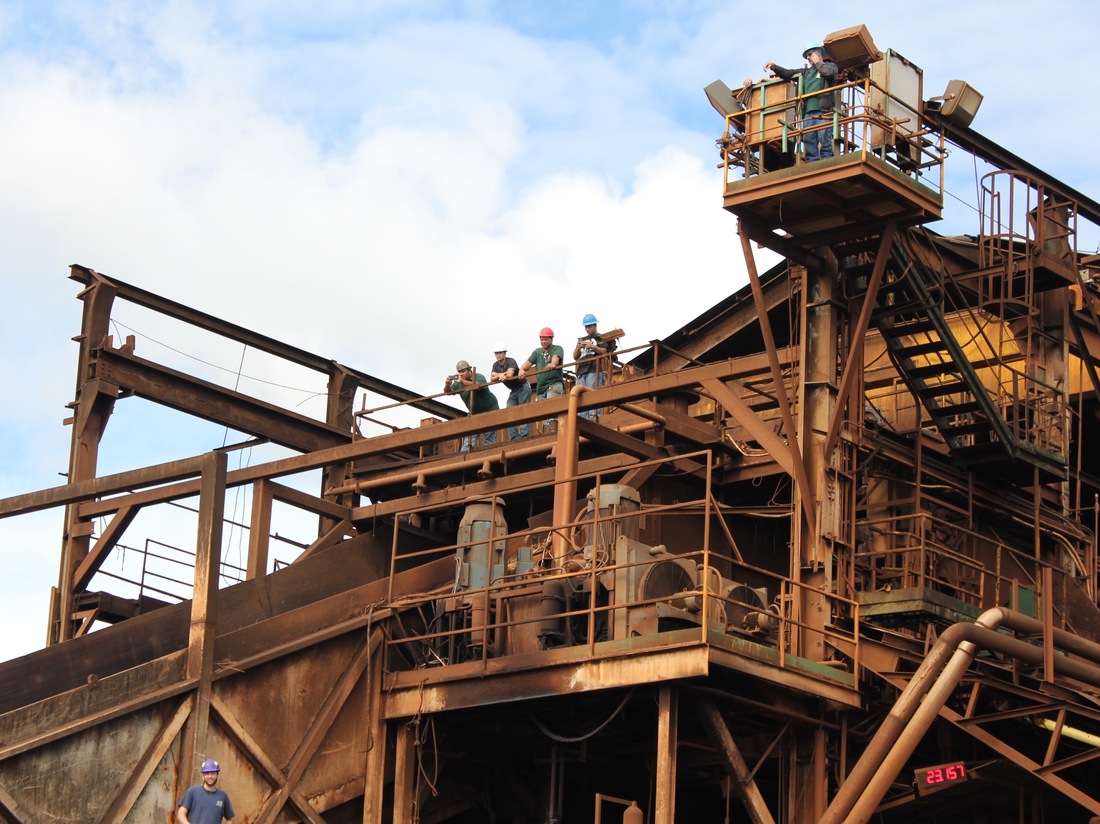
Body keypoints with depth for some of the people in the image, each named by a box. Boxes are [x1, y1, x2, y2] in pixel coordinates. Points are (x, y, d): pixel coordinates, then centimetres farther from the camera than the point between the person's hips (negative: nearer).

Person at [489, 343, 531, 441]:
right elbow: (492, 379, -6)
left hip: (523, 388, -8)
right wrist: (501, 375, -22)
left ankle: (523, 435, -22)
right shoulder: (496, 365, 4)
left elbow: (509, 375, -33)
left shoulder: (511, 361, -17)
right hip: (513, 391, 8)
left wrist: (498, 375, -22)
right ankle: (513, 437, -7)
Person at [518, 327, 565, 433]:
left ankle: (552, 430, -39)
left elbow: (556, 358, -19)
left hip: (554, 384, -6)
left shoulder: (558, 349, 4)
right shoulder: (537, 352, 19)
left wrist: (553, 364, -43)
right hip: (541, 387, 6)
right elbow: (528, 363, 5)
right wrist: (522, 370, -18)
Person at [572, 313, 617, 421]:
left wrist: (593, 347, -17)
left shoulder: (601, 338, 14)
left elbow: (604, 351, 0)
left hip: (594, 371, -5)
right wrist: (578, 347, -2)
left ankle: (593, 418, -21)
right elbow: (575, 356, 19)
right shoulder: (582, 340, 27)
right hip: (581, 372, 5)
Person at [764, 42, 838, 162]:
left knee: (824, 141, -14)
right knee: (809, 141, -2)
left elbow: (829, 72, -10)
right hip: (808, 112, 6)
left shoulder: (830, 66, 14)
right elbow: (787, 73, 25)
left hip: (823, 111, -6)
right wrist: (773, 67, 12)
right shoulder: (806, 72, 28)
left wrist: (818, 63, 7)